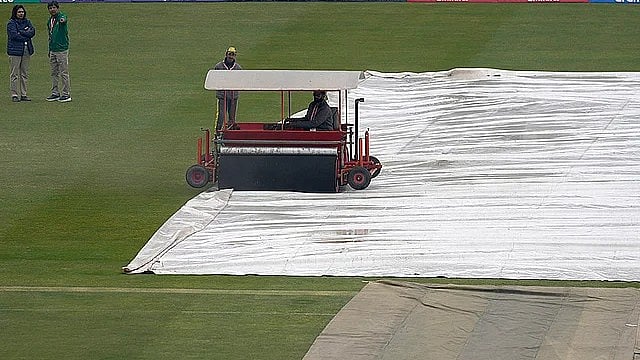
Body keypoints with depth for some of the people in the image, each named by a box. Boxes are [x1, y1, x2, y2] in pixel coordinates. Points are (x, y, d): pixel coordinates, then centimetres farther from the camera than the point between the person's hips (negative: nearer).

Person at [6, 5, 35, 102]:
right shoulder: (11, 23, -2)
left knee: (25, 73, 7)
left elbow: (32, 32, -1)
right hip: (15, 50, -5)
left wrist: (21, 32, -11)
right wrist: (26, 36, -8)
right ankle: (14, 94, -2)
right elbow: (14, 35, -15)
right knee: (14, 74, -5)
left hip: (26, 50, 6)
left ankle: (23, 94, 12)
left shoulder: (27, 22, 14)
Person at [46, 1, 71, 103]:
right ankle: (55, 93, 17)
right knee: (54, 73, 11)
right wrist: (49, 50, 23)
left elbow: (63, 19, -35)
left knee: (63, 73, -5)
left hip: (62, 49, -8)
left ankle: (66, 94, -1)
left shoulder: (62, 16, -8)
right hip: (52, 50, 8)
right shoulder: (50, 20, 16)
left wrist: (62, 20, -60)